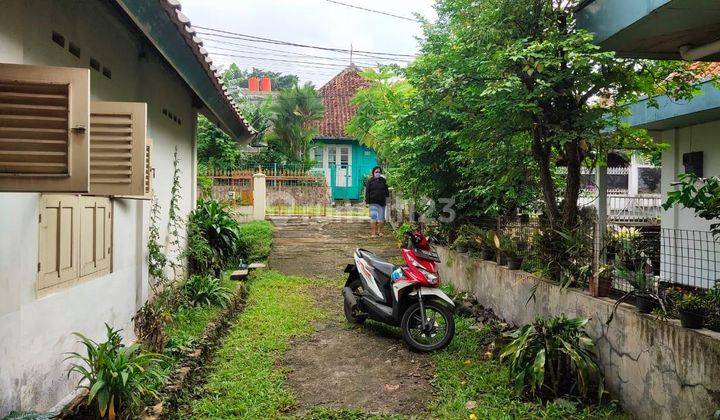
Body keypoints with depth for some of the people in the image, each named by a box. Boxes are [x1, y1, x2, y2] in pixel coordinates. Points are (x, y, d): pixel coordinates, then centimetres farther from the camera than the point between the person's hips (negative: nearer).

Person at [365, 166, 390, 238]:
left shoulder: (383, 181, 10)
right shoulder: (370, 181, 2)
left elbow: (386, 191, 17)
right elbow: (367, 192, 0)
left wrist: (387, 198, 12)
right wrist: (367, 201, -6)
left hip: (382, 202, 3)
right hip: (373, 203, -3)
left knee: (381, 218, 6)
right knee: (373, 217, -6)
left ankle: (380, 231, 21)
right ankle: (373, 232, -1)